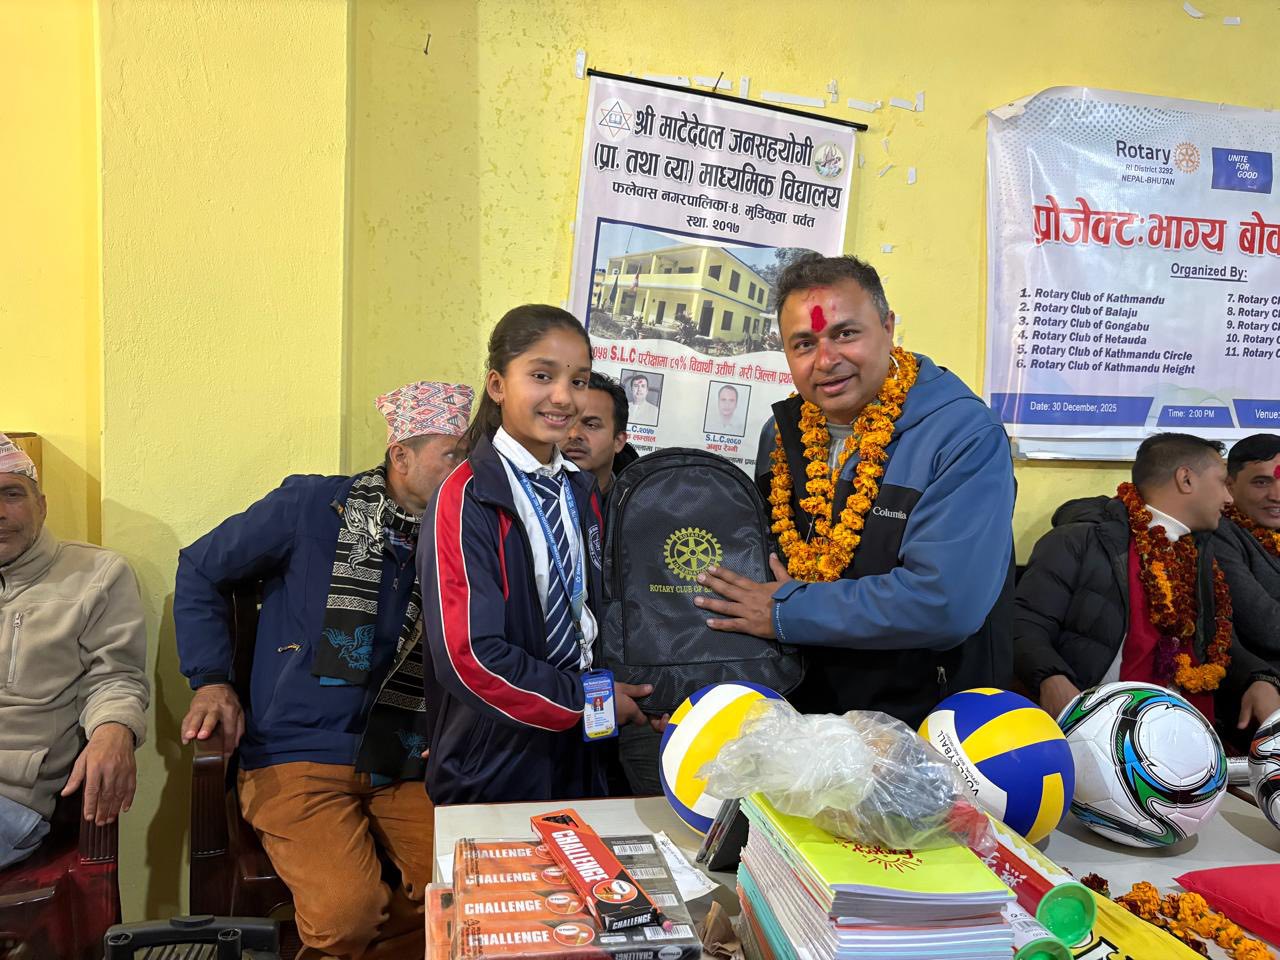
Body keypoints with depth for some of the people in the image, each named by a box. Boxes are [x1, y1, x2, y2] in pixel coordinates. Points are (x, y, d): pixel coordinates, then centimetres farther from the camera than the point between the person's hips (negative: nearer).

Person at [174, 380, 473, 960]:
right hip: (300, 757, -3)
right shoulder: (313, 506, -3)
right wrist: (211, 680, 1)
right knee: (349, 911, -27)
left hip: (405, 768, 4)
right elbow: (200, 570, 8)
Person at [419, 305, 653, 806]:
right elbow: (469, 655, -22)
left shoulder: (582, 492, 4)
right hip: (493, 766, -6)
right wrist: (589, 700, -15)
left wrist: (610, 689, -1)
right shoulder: (465, 498, -17)